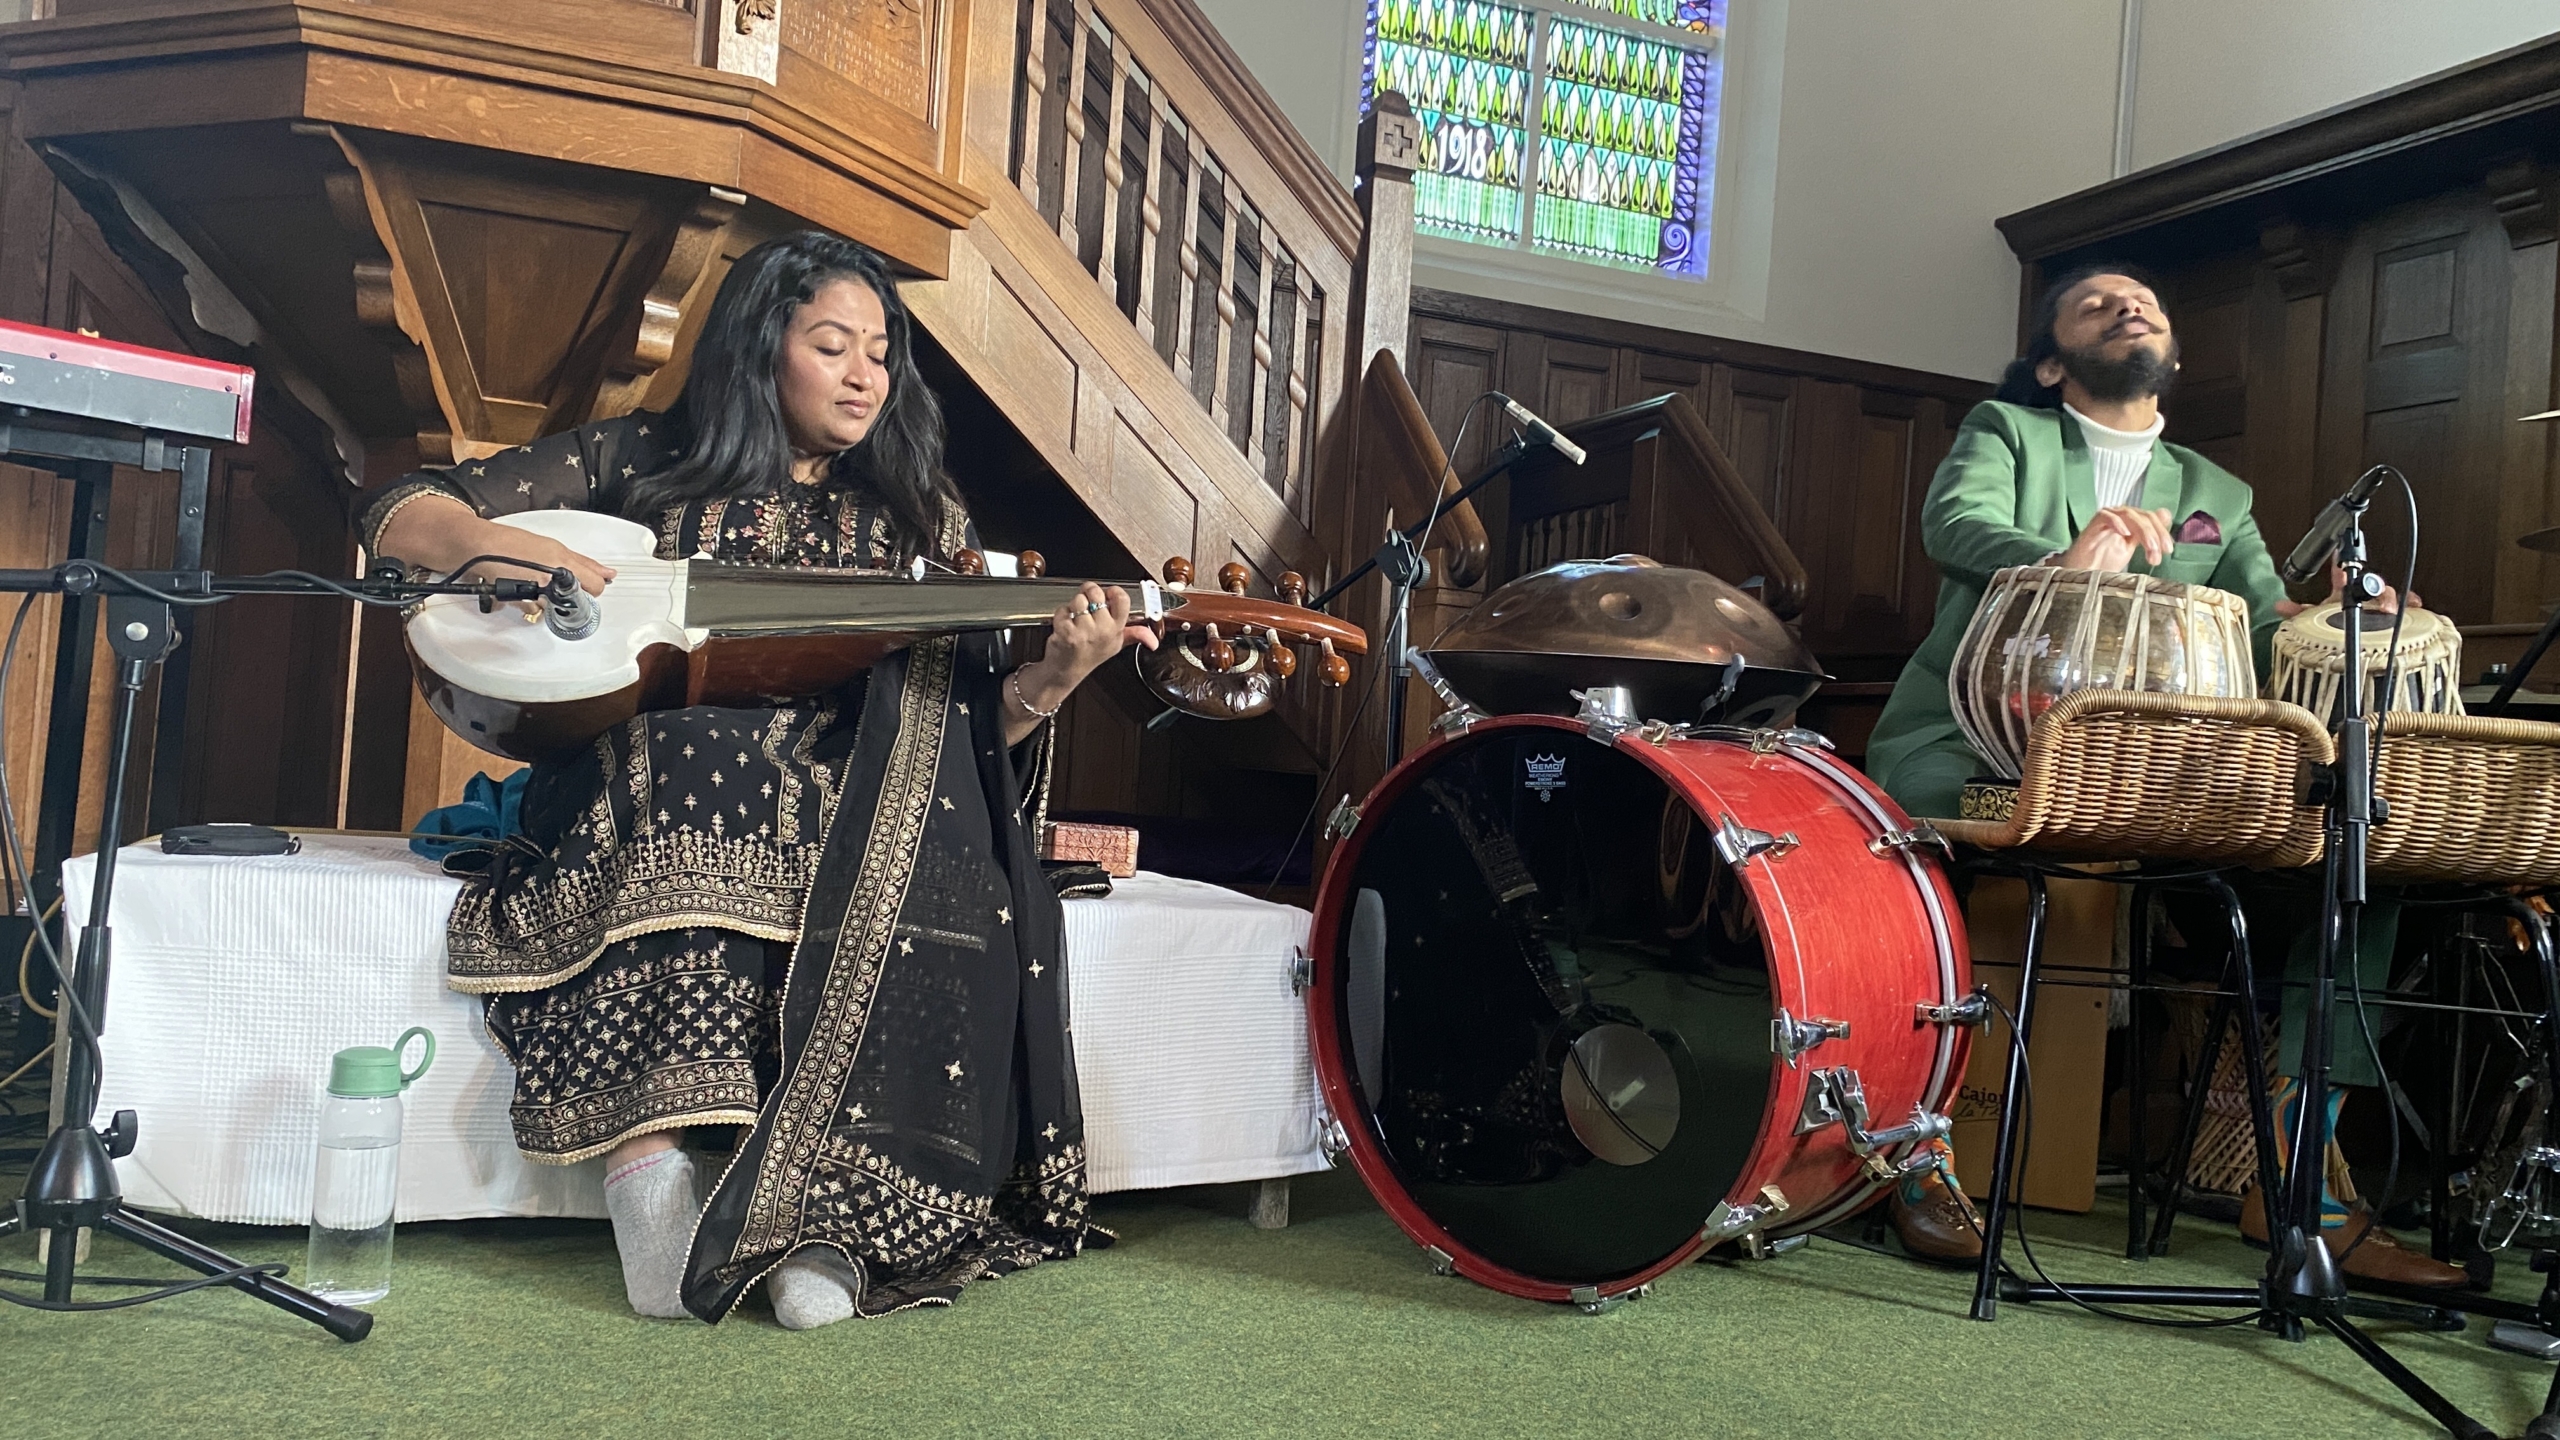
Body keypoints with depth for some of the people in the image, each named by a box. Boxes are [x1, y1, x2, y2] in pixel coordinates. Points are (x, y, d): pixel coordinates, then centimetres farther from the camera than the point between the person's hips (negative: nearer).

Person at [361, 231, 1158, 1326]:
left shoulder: (920, 521, 17)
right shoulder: (639, 461, 12)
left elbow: (973, 729, 9)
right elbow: (399, 514, 10)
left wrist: (1052, 676, -13)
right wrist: (499, 546, -13)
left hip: (841, 822, 2)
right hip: (640, 801, -1)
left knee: (942, 898, -31)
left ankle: (823, 1213, -33)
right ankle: (648, 1154, -37)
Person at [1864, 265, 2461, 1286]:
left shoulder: (2217, 497, 22)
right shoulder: (2004, 434, 11)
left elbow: (2269, 621, 8)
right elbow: (1955, 520, -12)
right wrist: (2058, 559, -34)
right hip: (1970, 744, -4)